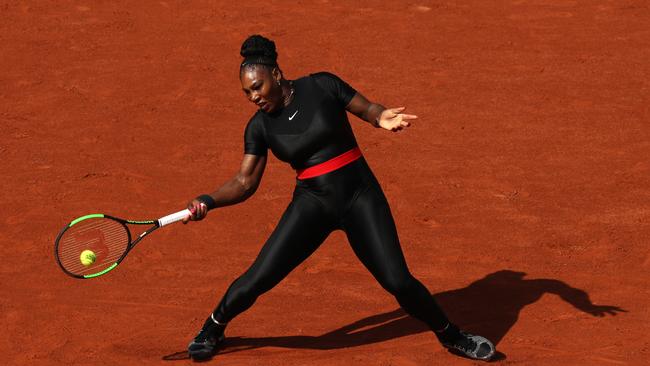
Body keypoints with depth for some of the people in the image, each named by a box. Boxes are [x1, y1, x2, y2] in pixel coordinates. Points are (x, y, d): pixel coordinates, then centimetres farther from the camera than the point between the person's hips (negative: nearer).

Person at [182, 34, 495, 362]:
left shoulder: (322, 86, -7)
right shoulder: (260, 127, -1)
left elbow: (367, 109, 1)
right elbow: (245, 182, 0)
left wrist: (381, 118, -23)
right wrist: (207, 202, -16)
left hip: (361, 197, -1)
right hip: (312, 204, 2)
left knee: (398, 281, -8)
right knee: (257, 279, -7)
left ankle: (451, 336, 16)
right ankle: (211, 331, 20)